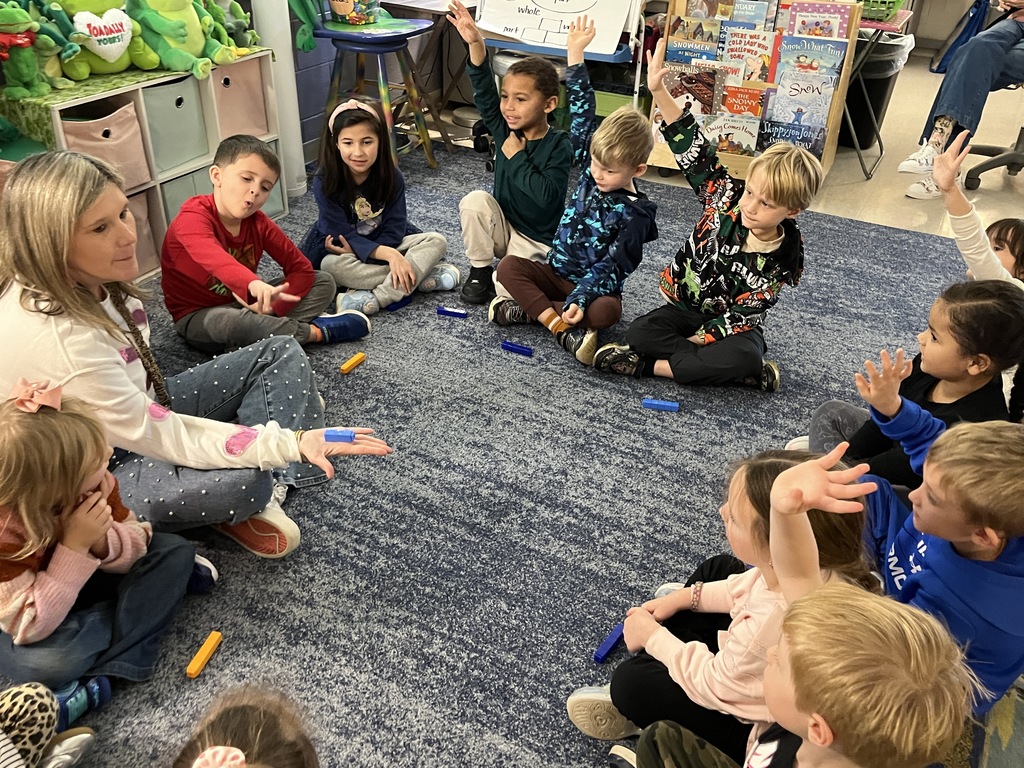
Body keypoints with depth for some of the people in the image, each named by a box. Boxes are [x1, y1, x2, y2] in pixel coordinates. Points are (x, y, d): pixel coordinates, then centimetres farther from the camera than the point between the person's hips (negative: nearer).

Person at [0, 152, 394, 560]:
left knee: (281, 353, 2)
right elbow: (160, 437, -30)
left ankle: (264, 495, -11)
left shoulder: (83, 280, -10)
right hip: (102, 471, -9)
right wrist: (292, 443, -34)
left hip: (140, 410, 9)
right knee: (243, 481, -37)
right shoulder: (54, 339, -34)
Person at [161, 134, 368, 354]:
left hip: (244, 304, 6)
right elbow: (213, 258, -45)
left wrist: (269, 306, -23)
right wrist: (254, 284, -66)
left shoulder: (259, 222, -6)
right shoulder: (193, 217, -23)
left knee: (324, 282, -5)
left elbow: (301, 268, -6)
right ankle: (315, 331, -19)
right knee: (233, 322, -42)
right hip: (199, 316, -6)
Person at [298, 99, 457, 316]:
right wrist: (389, 255, -36)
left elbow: (393, 228, -13)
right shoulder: (325, 181, -21)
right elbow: (342, 234, -24)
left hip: (385, 242, 3)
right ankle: (420, 277, -28)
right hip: (339, 248, -3)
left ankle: (377, 298, -34)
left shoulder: (391, 177, -13)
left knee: (436, 241, -19)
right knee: (332, 265, -37)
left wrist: (370, 252, -30)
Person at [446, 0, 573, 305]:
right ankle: (479, 270, -5)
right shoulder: (505, 130, -4)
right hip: (502, 226, 6)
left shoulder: (559, 145, -17)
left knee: (503, 288, -29)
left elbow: (546, 194, -31)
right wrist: (475, 43, -32)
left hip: (536, 241, -5)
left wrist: (517, 157, -24)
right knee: (475, 200, -25)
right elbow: (484, 92, -19)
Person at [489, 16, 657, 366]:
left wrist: (579, 301, -30)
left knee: (607, 310, -37)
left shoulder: (634, 215, -13)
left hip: (595, 285, -4)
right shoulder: (590, 170, -1)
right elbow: (582, 114, -3)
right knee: (508, 266, -21)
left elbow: (611, 267, -16)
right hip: (556, 272, 4)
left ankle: (525, 310, -26)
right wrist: (575, 54, -7)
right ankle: (563, 331, -31)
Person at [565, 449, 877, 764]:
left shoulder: (770, 624, -45)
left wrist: (651, 636, -9)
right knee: (717, 569, 17)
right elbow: (752, 587, 2)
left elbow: (714, 683, -23)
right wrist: (687, 597, 4)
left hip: (762, 729, -7)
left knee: (632, 680, -8)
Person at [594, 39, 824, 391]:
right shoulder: (726, 197, -11)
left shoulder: (782, 260, -15)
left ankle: (656, 366, -25)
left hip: (729, 326, -2)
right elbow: (693, 149, -14)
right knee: (638, 334, -26)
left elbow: (742, 315, -16)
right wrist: (659, 91, -22)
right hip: (684, 307, 3)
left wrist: (694, 340, -24)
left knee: (745, 354, -36)